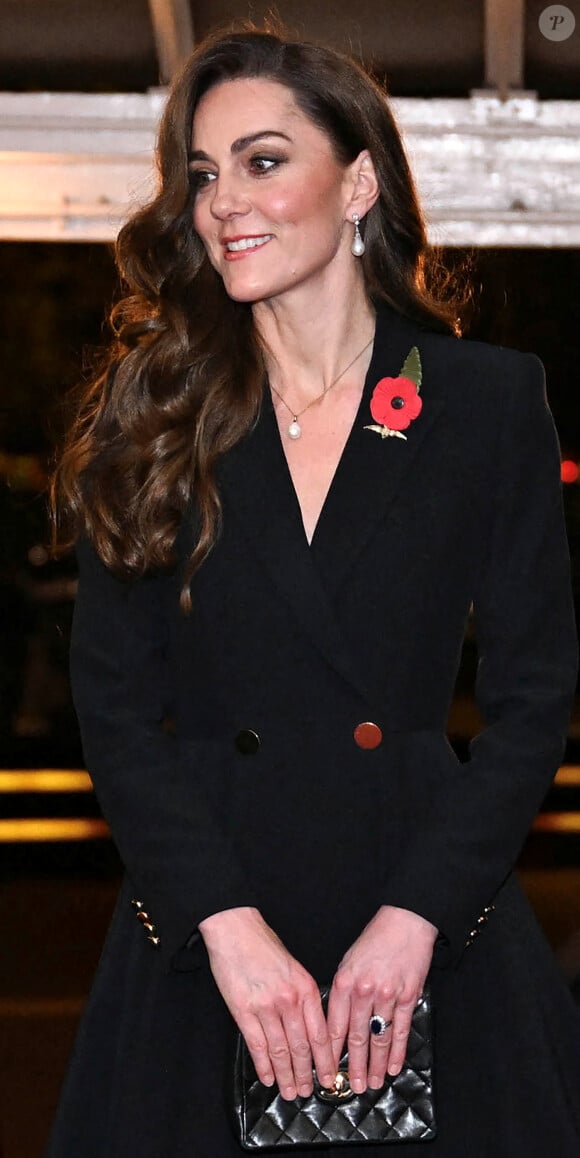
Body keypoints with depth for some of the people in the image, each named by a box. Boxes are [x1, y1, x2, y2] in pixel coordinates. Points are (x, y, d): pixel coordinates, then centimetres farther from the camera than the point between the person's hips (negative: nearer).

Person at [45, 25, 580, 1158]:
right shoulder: (154, 409, 2)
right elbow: (115, 702, 0)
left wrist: (414, 917, -11)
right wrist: (229, 925, -12)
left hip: (435, 921, -1)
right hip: (199, 928, 1)